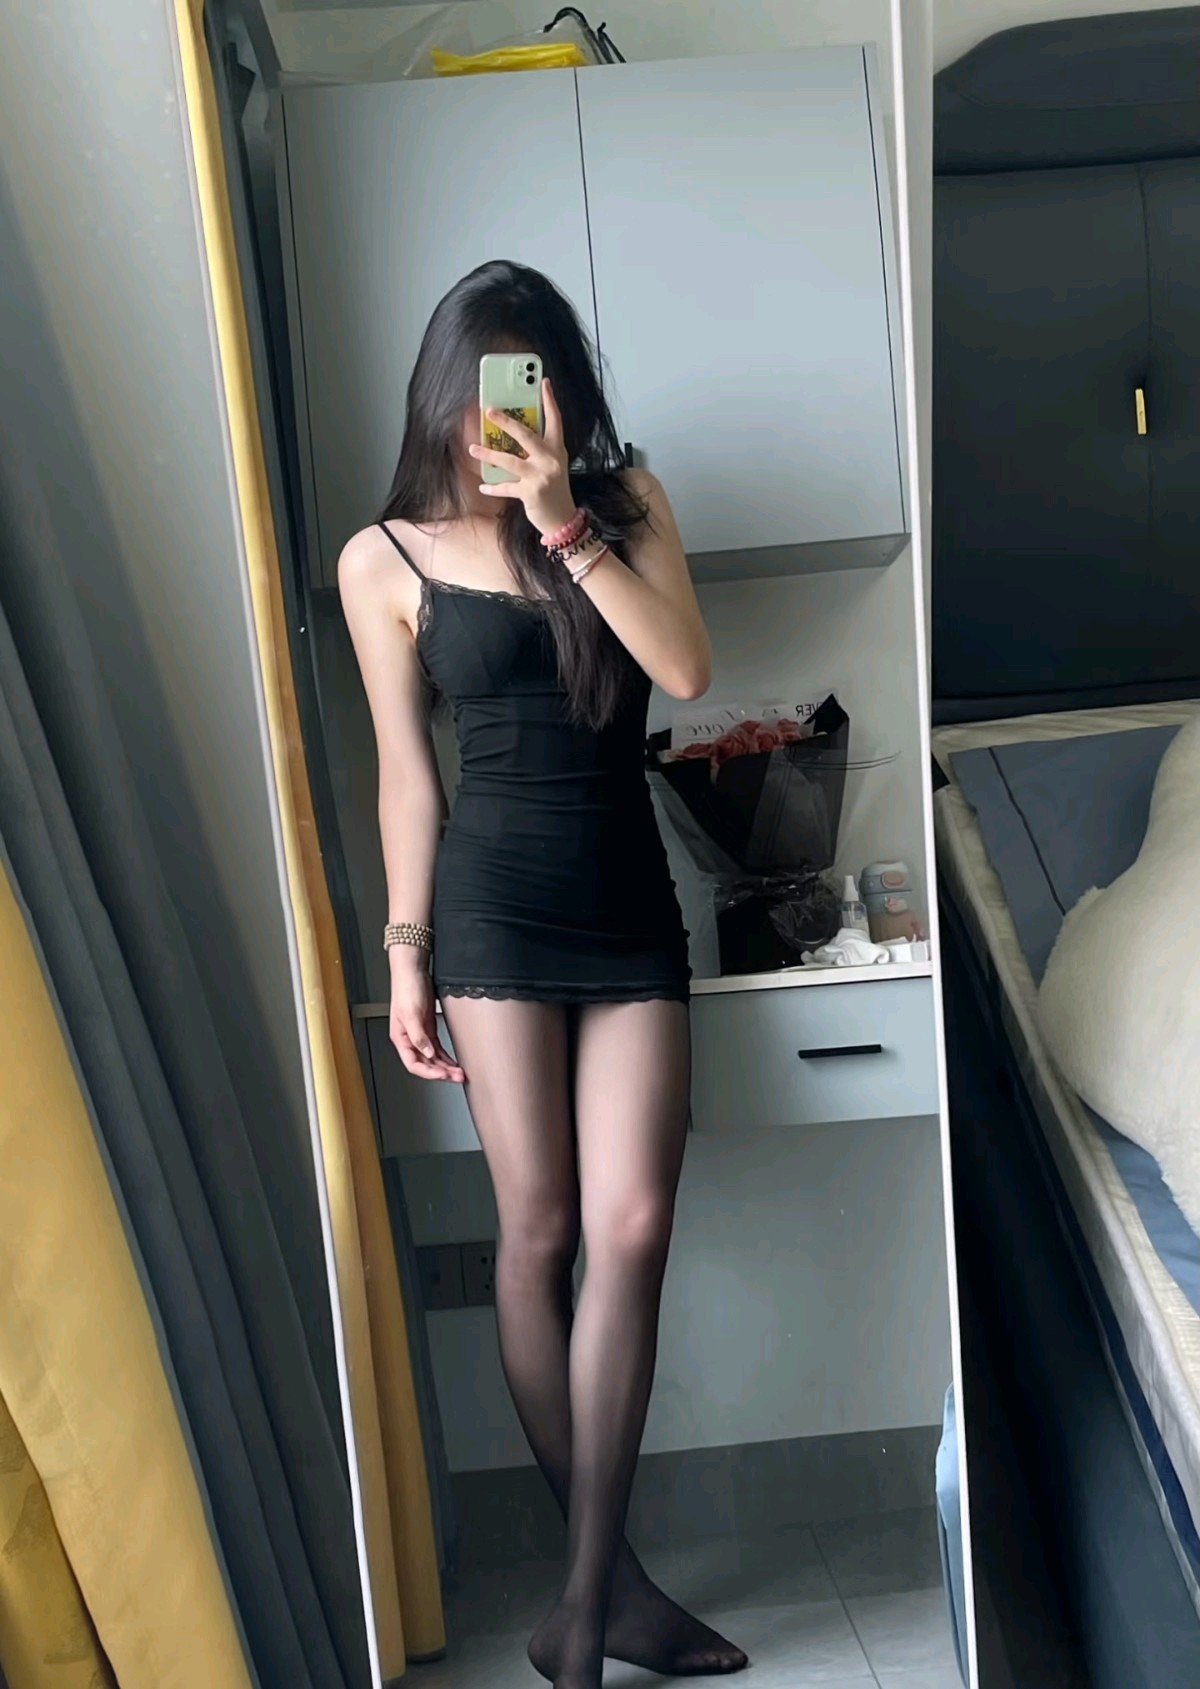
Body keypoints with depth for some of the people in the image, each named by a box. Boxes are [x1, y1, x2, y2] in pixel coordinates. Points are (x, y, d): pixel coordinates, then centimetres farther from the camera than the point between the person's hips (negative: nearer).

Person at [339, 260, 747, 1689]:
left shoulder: (626, 504, 8)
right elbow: (406, 771, 3)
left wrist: (563, 523, -13)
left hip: (630, 900, 2)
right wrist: (405, 954, 2)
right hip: (495, 902, -2)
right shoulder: (387, 560, 3)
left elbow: (686, 670, -7)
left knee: (631, 1228, -7)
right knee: (539, 1233, -1)